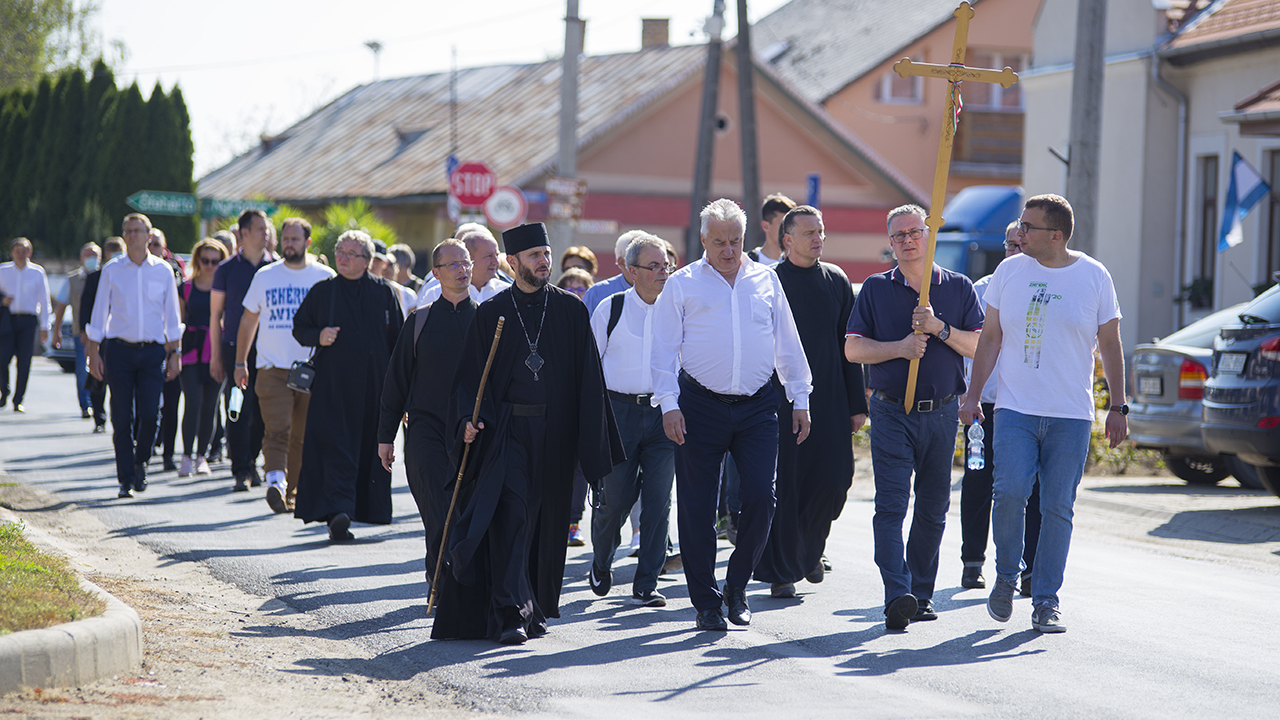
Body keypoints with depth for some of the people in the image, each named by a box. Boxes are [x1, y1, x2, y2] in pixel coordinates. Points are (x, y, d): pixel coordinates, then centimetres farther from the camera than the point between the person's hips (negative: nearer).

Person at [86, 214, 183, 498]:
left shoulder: (163, 270, 6)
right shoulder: (112, 270, 5)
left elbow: (171, 315, 10)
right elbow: (99, 312, 7)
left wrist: (174, 353, 6)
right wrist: (94, 353, 1)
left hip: (153, 350, 0)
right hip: (120, 349, 0)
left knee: (150, 414, -9)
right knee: (122, 418, -3)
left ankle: (140, 461, 17)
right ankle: (127, 479, 4)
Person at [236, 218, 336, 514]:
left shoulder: (325, 278, 5)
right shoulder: (265, 276, 8)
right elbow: (249, 320, 16)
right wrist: (240, 362, 14)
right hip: (273, 368, 0)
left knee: (302, 436, 5)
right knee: (277, 431, -16)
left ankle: (292, 492, 16)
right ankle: (276, 482, -29)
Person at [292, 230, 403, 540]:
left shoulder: (384, 292, 6)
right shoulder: (322, 291, 7)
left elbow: (398, 339, 6)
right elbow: (299, 327, 13)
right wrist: (317, 336, -10)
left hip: (373, 384, 1)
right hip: (332, 384, -1)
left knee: (370, 445, 4)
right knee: (335, 446, -10)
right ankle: (337, 512, -18)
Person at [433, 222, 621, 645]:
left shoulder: (570, 311, 6)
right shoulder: (491, 314, 3)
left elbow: (589, 379, 6)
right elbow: (470, 376, 4)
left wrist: (594, 442, 0)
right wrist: (469, 419, -14)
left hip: (556, 431, 2)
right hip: (508, 430, -2)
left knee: (547, 521, 8)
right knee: (509, 514, -13)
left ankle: (535, 606, 22)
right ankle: (510, 614, -17)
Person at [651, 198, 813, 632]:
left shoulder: (765, 281, 12)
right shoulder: (682, 285, 4)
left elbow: (787, 344, 16)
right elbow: (664, 349, 1)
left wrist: (800, 399, 13)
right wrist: (669, 405, -9)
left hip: (757, 406, 2)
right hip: (701, 406, -2)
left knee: (760, 498, -7)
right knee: (698, 508, 0)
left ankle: (737, 587, 13)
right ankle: (706, 602, 10)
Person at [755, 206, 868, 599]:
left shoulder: (836, 281, 10)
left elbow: (850, 345, 13)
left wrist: (856, 403, 9)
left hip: (829, 399, 3)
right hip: (780, 399, -3)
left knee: (835, 477, -2)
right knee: (782, 485, -2)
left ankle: (809, 549, 24)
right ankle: (780, 571, 7)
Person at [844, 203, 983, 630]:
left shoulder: (959, 288, 7)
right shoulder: (876, 289, 6)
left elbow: (979, 346, 0)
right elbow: (853, 349, 1)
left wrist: (939, 328, -15)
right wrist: (900, 347, -14)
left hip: (941, 414, 2)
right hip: (891, 413, -2)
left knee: (933, 508, 8)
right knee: (891, 506, -13)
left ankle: (921, 592, 18)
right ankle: (897, 595, -21)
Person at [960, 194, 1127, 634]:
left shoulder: (1094, 277, 2)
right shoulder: (1008, 272, 6)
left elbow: (1110, 345, 8)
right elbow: (990, 338, 12)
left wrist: (1118, 407, 4)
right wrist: (973, 396, 7)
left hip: (1071, 416, -1)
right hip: (1015, 409, 1)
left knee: (1057, 508, -2)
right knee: (1010, 491, -16)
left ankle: (1046, 603, 7)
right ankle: (1006, 577, 7)